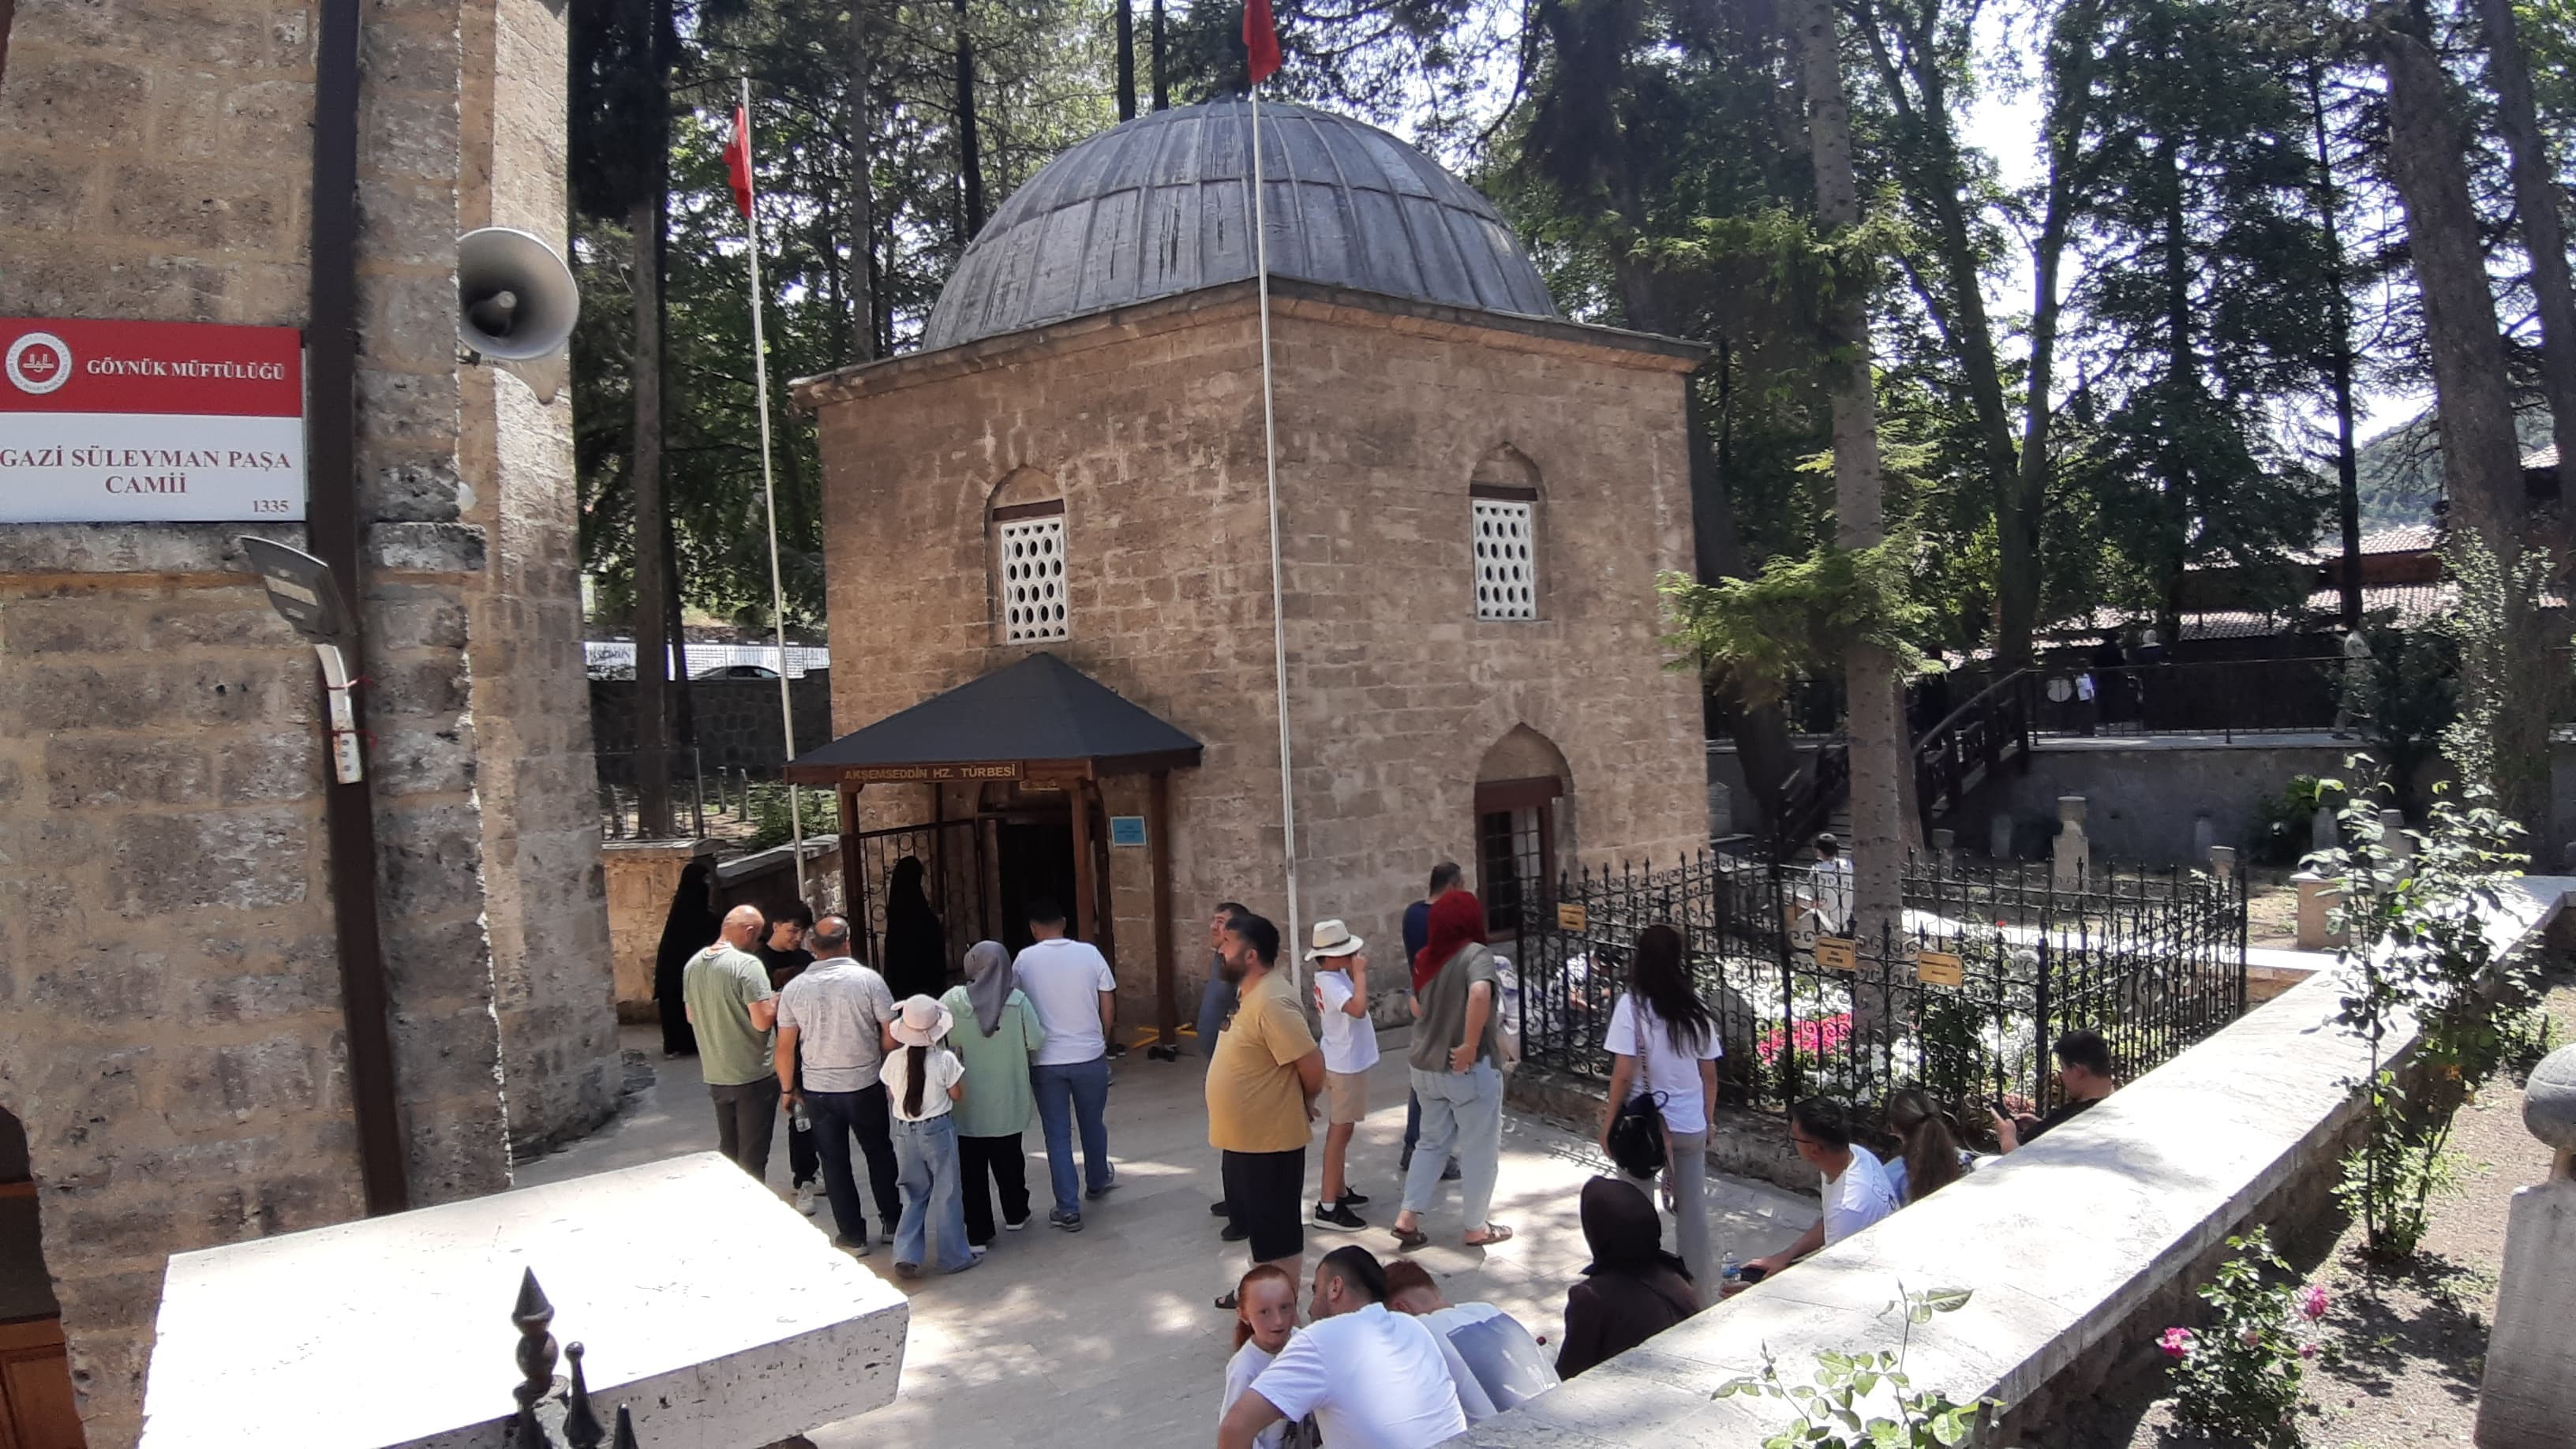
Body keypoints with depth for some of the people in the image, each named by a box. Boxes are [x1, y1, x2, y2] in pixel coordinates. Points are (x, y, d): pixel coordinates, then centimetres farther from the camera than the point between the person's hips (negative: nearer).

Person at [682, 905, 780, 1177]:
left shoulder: (693, 965, 4)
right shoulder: (747, 964, -19)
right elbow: (763, 1021, -22)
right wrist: (775, 1000, -4)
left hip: (716, 1075, 7)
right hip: (753, 1076, -7)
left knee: (727, 1152, 20)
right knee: (752, 1159, 4)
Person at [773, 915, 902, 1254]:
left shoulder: (795, 988, -6)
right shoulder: (868, 979, -12)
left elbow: (785, 1047, -2)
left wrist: (788, 1088, 11)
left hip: (817, 1089, 1)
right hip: (865, 1084, -1)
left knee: (834, 1161, 13)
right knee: (879, 1153, 18)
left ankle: (852, 1235, 18)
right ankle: (892, 1222, 27)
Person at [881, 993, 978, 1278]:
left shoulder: (894, 1060, -7)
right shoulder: (945, 1060, -16)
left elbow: (891, 1095, 6)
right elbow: (957, 1094, -5)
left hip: (904, 1132, 3)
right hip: (938, 1130, -3)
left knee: (915, 1195, 17)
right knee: (945, 1194, 8)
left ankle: (906, 1254, 9)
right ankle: (954, 1256, 18)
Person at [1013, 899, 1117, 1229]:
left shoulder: (1024, 960, -6)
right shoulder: (1090, 953, -5)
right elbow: (1108, 1004, 0)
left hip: (1045, 1061, -1)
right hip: (1090, 1056, 1)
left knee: (1058, 1134, 7)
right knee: (1093, 1123, 22)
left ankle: (1068, 1210, 8)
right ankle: (1098, 1181, 44)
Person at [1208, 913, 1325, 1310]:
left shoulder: (1271, 1002, -26)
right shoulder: (1250, 991, 6)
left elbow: (1312, 1065, -27)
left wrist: (1304, 1103, -9)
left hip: (1269, 1139, -10)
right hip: (1244, 1136, 10)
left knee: (1278, 1228, 5)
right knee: (1256, 1220, 25)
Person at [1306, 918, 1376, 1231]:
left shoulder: (1335, 976, 6)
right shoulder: (1330, 982, -24)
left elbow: (1354, 1003, 17)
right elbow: (1358, 1008, -39)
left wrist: (1354, 971, 4)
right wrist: (1360, 972, -28)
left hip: (1347, 1062, 10)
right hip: (1344, 1066, -10)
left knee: (1341, 1129, 19)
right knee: (1340, 1131, -6)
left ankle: (1340, 1191, 32)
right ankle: (1328, 1206, -2)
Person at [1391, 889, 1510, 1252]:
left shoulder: (1425, 959, 4)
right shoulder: (1475, 953, -17)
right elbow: (1479, 995, -36)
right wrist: (1470, 1046, -28)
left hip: (1426, 1066, 7)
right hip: (1469, 1069, -7)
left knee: (1433, 1142, 21)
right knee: (1479, 1149, 10)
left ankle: (1407, 1218, 18)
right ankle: (1476, 1228, 21)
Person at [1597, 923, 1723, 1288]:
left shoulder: (1632, 1006, -14)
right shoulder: (1697, 1009, -1)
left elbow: (1623, 1074, -16)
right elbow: (1709, 1076, 4)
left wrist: (1608, 1123, -6)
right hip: (1690, 1125, 4)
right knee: (1692, 1207, 14)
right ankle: (1696, 1283, 24)